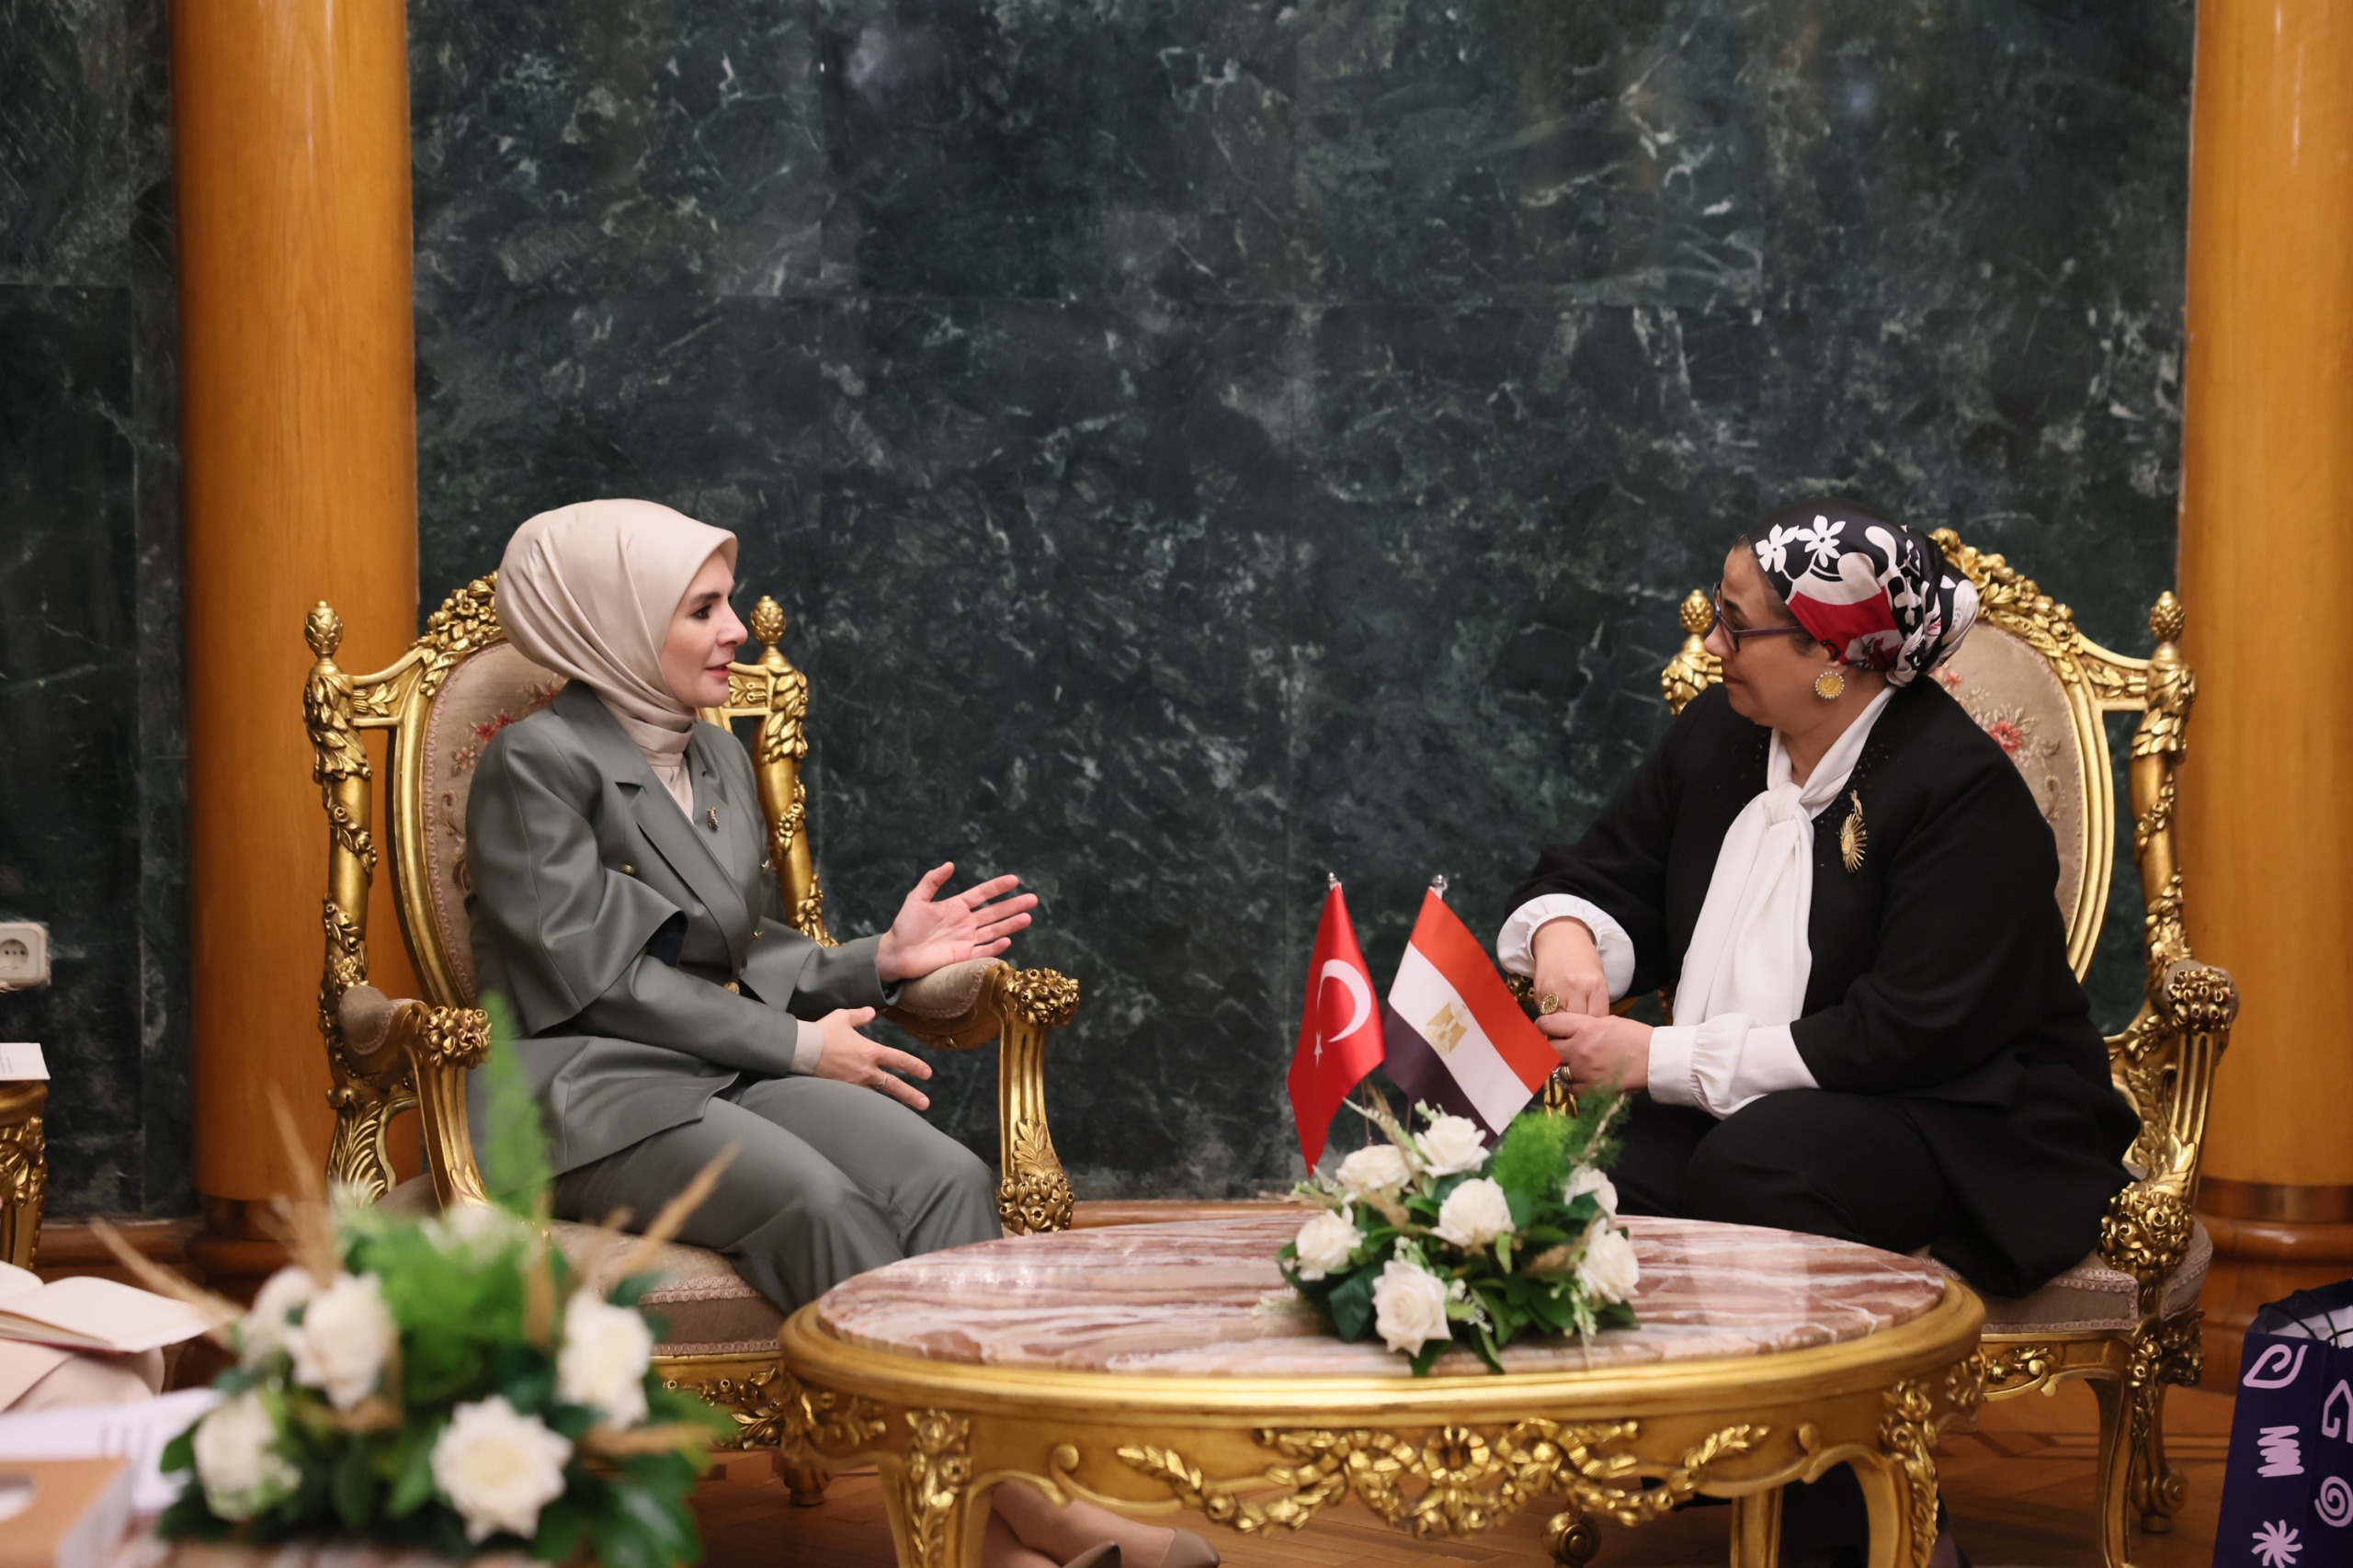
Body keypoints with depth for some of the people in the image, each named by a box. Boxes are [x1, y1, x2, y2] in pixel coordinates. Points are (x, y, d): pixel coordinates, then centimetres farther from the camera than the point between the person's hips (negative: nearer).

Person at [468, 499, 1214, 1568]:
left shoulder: (717, 758, 18)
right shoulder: (536, 763, -7)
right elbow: (598, 976, -13)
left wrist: (882, 959, 3)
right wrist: (797, 1046, -13)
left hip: (725, 1071, 7)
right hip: (587, 1091, -7)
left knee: (945, 1178, -22)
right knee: (817, 1198, -34)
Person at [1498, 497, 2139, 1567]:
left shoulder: (1961, 792, -17)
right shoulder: (1715, 738, 6)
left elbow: (1904, 1037, -23)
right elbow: (1601, 873, 17)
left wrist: (1661, 1059, -23)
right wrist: (1565, 932, -10)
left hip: (1965, 1130, -6)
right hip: (1746, 1110, 6)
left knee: (1749, 1168, -36)